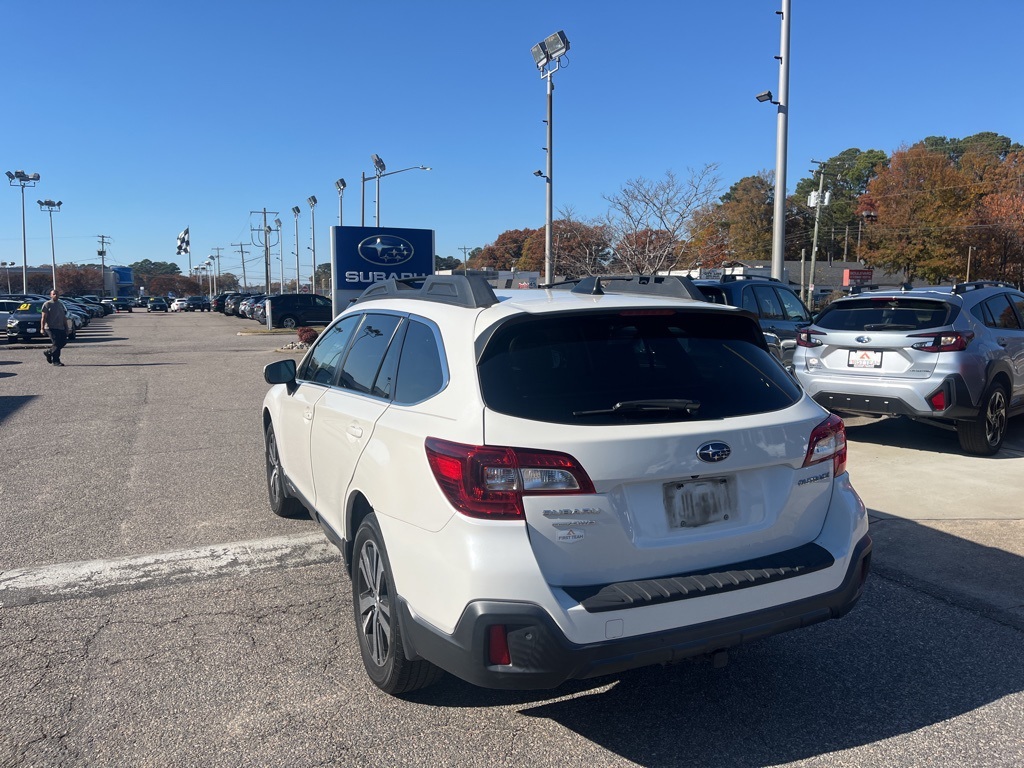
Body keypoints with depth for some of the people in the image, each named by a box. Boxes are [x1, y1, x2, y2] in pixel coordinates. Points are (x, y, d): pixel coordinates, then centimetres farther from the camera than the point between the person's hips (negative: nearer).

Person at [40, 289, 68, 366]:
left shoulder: (61, 305, 19)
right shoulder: (47, 304, 0)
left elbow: (64, 318, 20)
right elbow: (44, 317, -6)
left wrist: (66, 328, 16)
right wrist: (42, 328, -13)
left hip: (61, 328, 7)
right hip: (51, 327, -7)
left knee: (63, 341, 3)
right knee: (56, 343, -12)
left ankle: (49, 352, 23)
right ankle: (55, 361, -2)